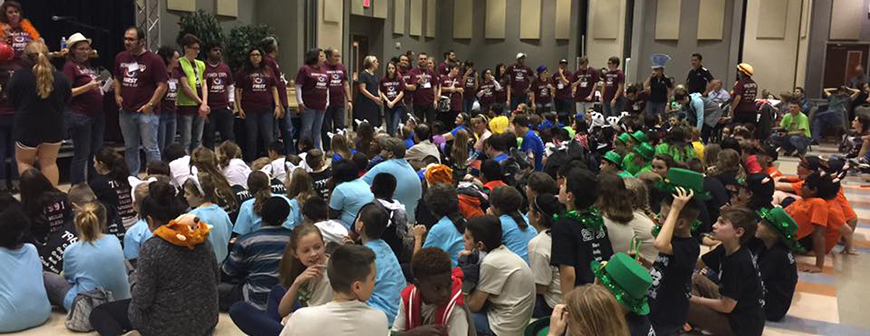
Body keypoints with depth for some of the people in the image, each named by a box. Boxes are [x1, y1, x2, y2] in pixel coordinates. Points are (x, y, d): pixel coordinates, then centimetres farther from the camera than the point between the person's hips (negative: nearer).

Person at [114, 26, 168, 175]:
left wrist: (150, 105, -15)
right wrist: (117, 95, 8)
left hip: (146, 112, -6)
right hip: (125, 111, 6)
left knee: (150, 147, -3)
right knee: (130, 148, 15)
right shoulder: (121, 58, 9)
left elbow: (162, 86, -11)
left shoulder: (154, 60, -9)